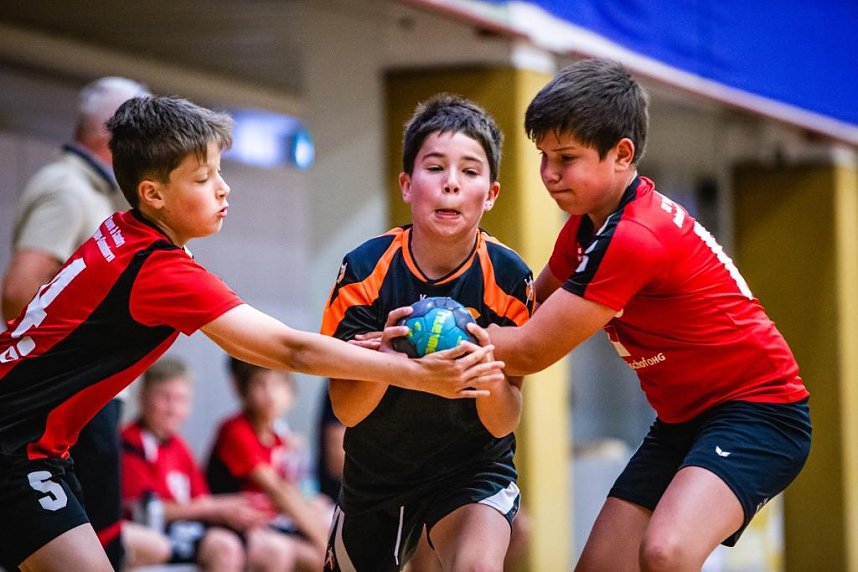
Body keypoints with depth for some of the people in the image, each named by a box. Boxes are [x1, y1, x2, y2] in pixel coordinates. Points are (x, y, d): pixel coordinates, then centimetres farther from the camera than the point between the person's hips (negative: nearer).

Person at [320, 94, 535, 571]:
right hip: (376, 473, 2)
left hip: (474, 466, -2)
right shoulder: (365, 269, -16)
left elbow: (502, 424, -16)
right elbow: (346, 411, -16)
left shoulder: (508, 278, -16)